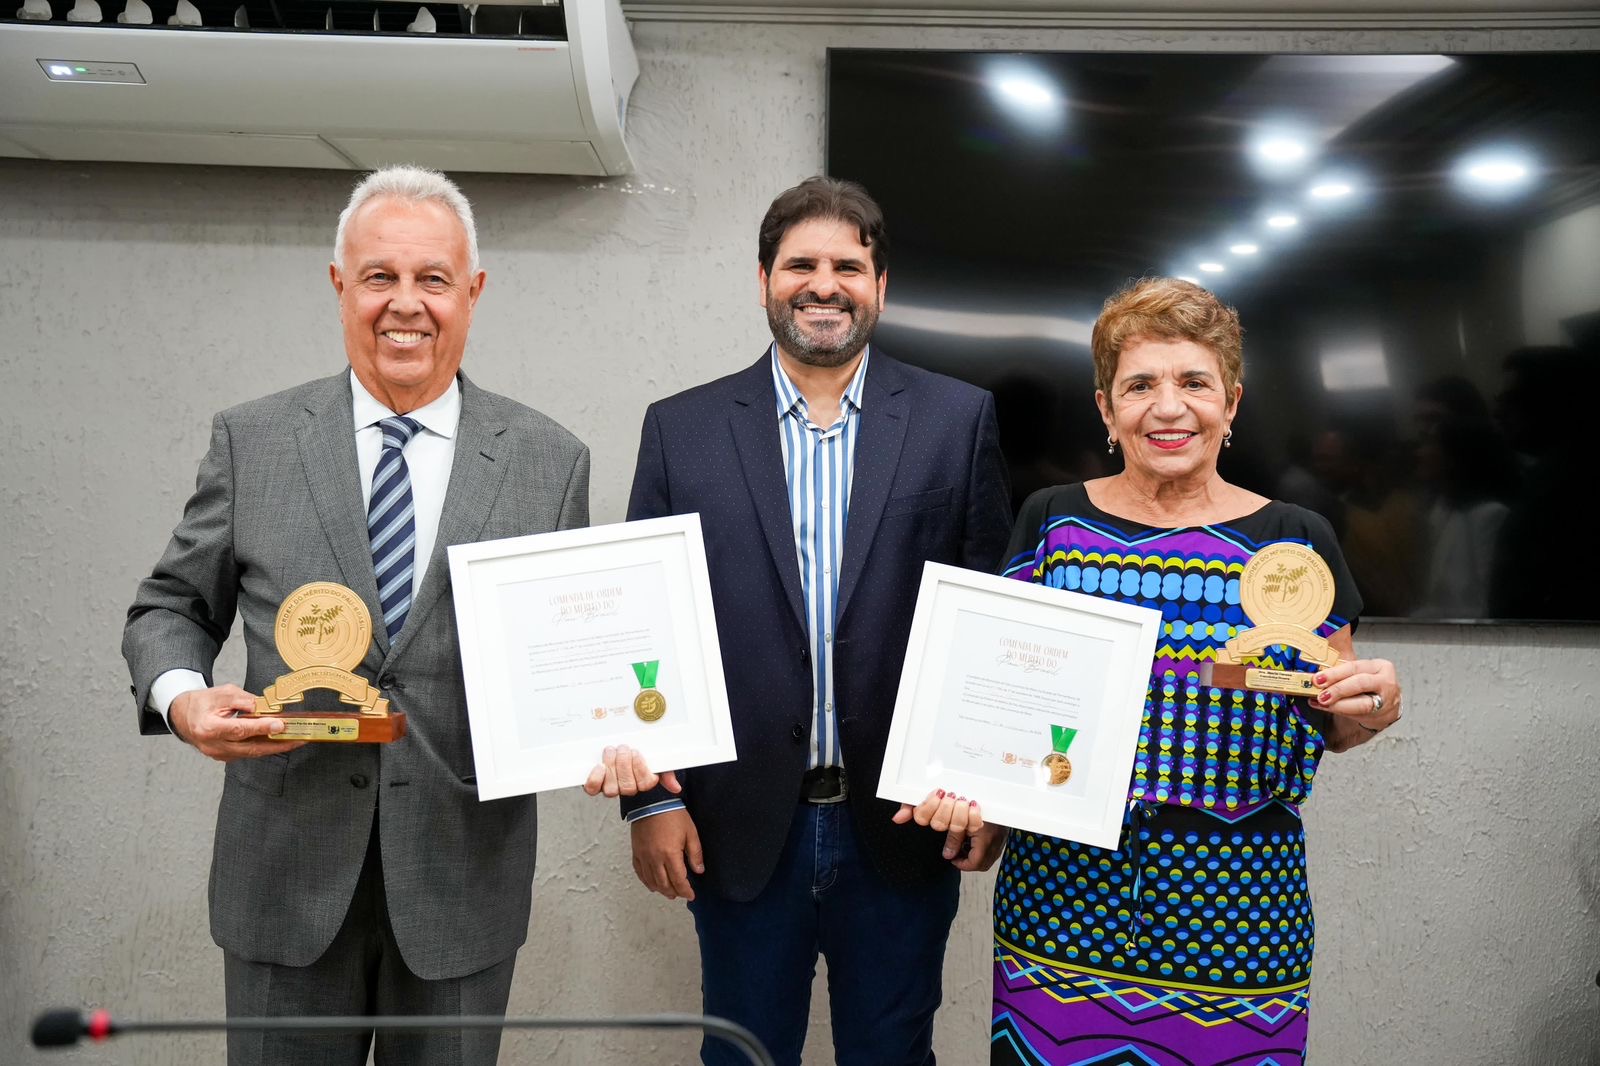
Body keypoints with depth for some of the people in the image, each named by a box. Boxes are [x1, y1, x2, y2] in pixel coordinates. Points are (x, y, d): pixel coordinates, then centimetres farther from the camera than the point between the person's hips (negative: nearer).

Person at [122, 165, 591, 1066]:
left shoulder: (552, 461, -1)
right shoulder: (251, 441, 0)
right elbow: (171, 609, 7)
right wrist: (182, 697, -14)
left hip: (463, 878, 0)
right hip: (287, 869, 0)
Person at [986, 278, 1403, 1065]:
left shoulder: (1296, 541, 1)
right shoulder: (1052, 522, 1)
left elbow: (1331, 721, 10)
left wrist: (1371, 708, -11)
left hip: (1234, 916, 0)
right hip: (1063, 899, 0)